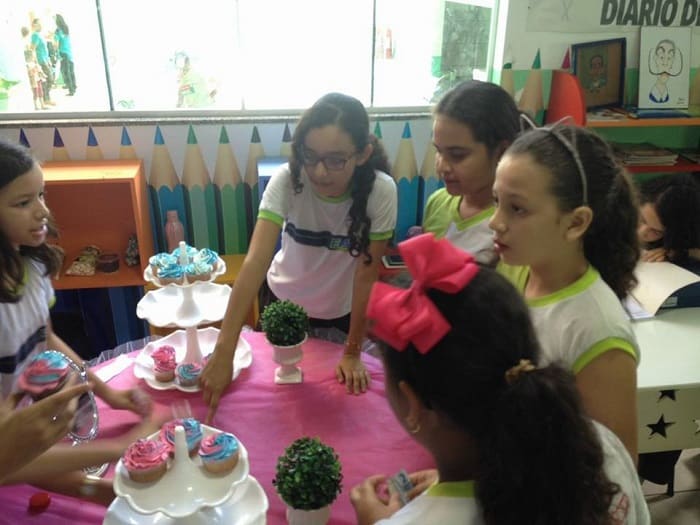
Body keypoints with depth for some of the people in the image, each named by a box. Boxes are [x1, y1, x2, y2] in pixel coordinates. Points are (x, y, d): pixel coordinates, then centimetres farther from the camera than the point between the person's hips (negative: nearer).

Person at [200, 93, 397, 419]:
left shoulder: (381, 191, -29)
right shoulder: (287, 180, -30)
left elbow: (366, 274, -22)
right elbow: (256, 261, -39)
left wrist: (352, 352, -15)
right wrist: (224, 352, -46)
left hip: (342, 310, 0)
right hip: (284, 300, 0)